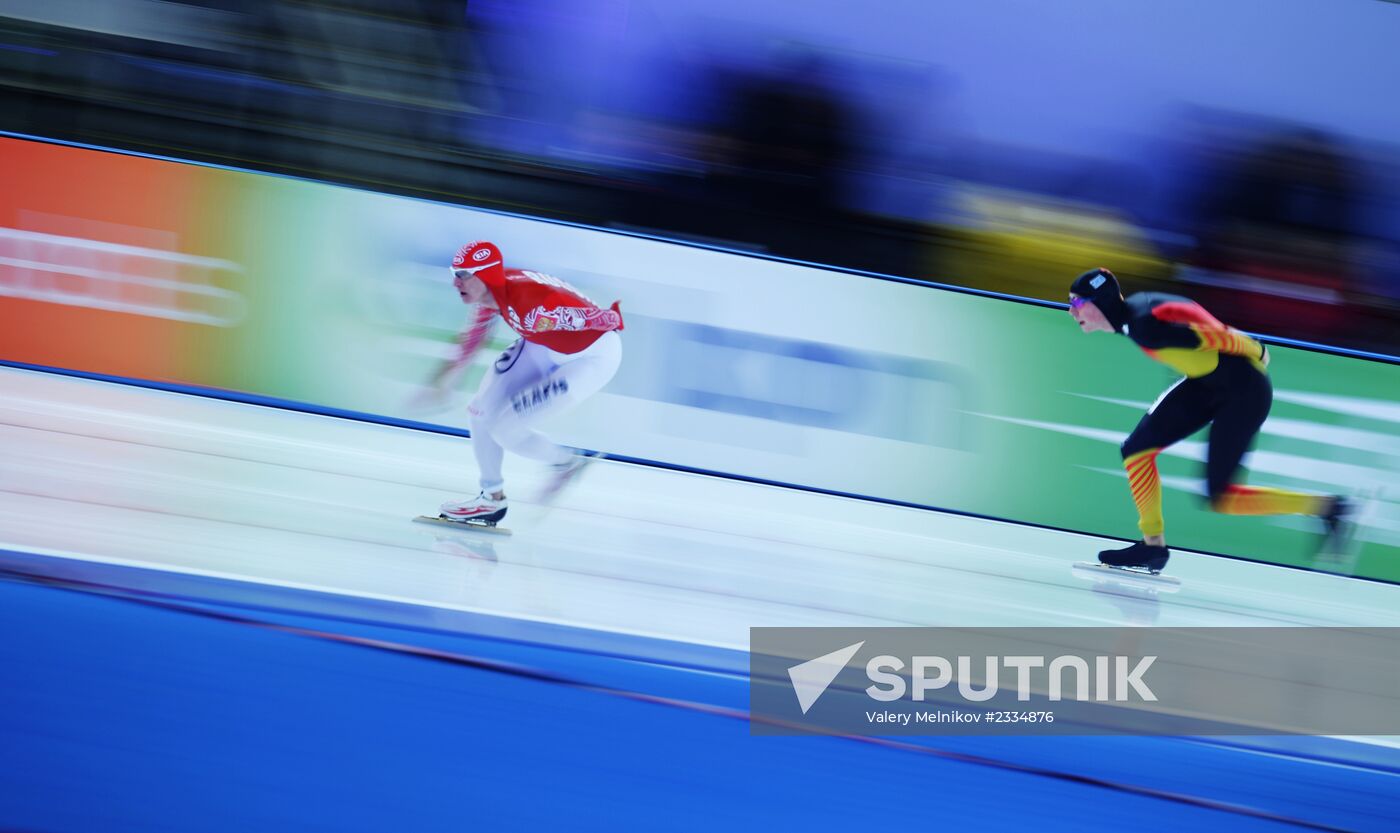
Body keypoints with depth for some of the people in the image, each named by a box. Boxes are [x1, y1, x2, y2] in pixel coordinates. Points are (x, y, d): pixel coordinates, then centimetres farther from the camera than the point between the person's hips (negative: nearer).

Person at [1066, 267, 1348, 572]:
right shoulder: (1130, 309, 2)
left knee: (1219, 499, -4)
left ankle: (1323, 507, 7)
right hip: (1207, 384, 9)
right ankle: (1153, 545, 11)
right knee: (1136, 449, 1)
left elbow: (1210, 336, -22)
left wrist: (1255, 352, -7)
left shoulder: (1143, 325, -28)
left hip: (1244, 391, -9)